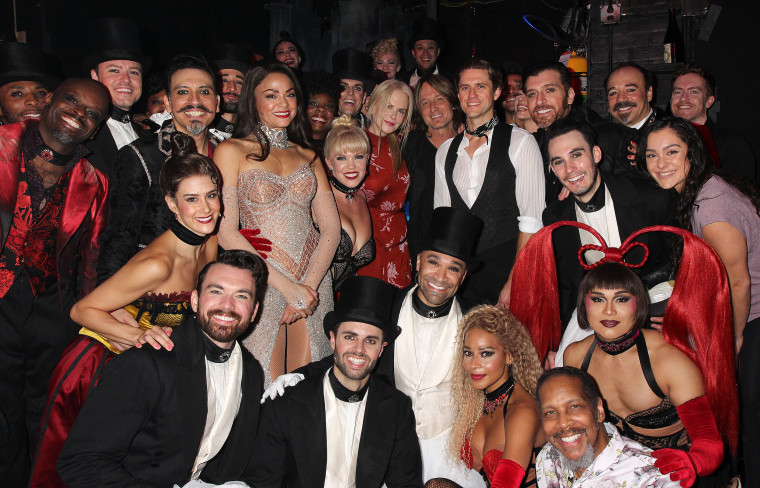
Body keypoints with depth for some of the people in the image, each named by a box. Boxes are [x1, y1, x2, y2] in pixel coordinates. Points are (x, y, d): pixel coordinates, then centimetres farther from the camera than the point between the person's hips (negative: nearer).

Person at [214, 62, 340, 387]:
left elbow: (331, 227, 7)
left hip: (314, 280, 4)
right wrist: (287, 286, -14)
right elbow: (226, 231, -8)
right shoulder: (231, 151, 0)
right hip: (260, 282, -4)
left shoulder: (308, 157, 14)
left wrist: (309, 285, -9)